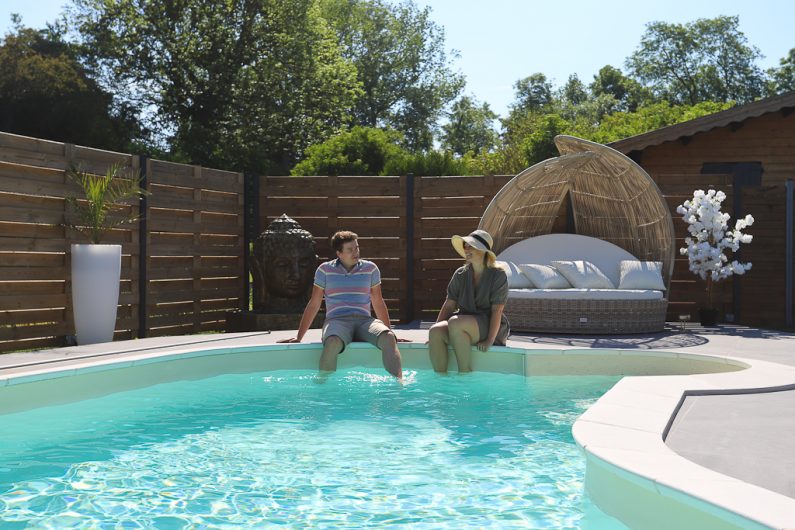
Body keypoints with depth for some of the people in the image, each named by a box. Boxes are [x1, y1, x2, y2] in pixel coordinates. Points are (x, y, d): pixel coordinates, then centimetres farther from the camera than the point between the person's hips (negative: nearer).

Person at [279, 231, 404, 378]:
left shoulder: (370, 268, 14)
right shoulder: (325, 270, 10)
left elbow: (378, 303, 21)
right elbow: (313, 305, 14)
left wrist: (389, 332, 17)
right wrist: (298, 337, 11)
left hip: (364, 320, 2)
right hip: (337, 321, -2)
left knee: (388, 338, -32)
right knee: (333, 342, -39)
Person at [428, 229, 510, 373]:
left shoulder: (498, 276, -4)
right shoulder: (460, 275, 11)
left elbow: (497, 310, -10)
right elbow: (449, 305, 9)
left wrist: (490, 340, -19)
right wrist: (437, 327, -6)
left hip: (488, 327, -5)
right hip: (464, 324, 5)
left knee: (455, 322, -35)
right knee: (435, 331, -27)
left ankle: (465, 375, -29)